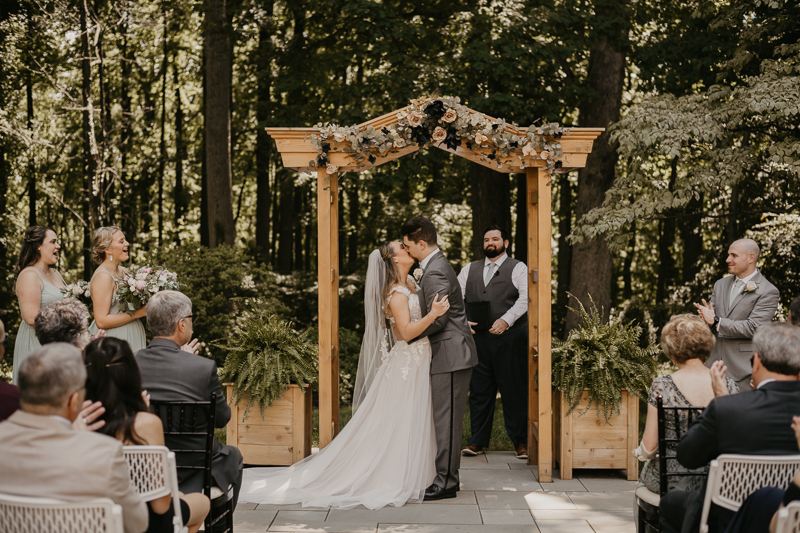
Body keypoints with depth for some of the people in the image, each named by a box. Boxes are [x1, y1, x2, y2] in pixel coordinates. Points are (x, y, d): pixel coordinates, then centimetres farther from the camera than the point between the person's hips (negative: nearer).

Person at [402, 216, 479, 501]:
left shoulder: (436, 273, -19)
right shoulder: (436, 265, 15)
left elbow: (436, 319, -21)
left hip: (450, 355, -11)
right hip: (447, 354, 11)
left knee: (447, 419, -6)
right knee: (446, 418, 14)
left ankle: (446, 482, -1)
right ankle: (447, 475, 20)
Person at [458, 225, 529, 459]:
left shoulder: (518, 268, 4)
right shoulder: (469, 269, 17)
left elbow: (525, 297, -8)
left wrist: (506, 320, -19)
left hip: (510, 338, -4)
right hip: (478, 338, 4)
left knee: (514, 391, -2)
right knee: (479, 391, 6)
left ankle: (521, 442, 7)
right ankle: (477, 441, 13)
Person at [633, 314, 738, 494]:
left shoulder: (662, 387, -17)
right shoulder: (728, 386, -10)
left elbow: (649, 448, -13)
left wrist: (639, 452, 9)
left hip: (671, 481, -3)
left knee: (646, 468, 33)